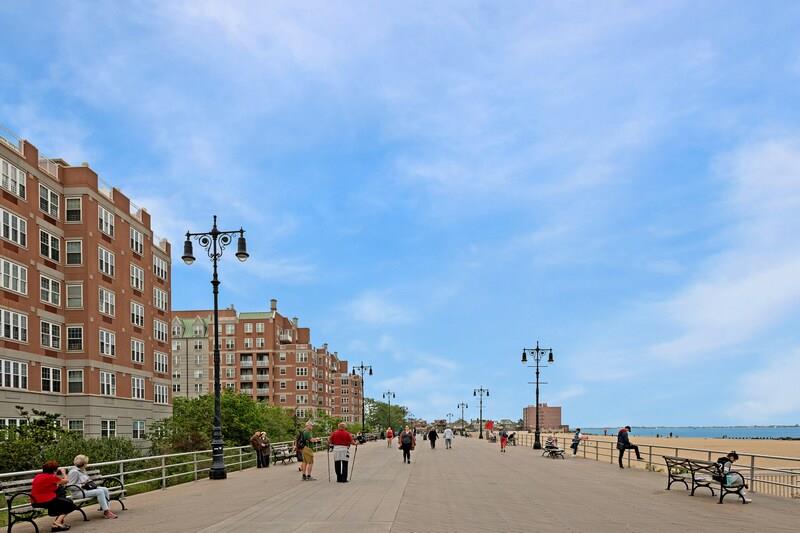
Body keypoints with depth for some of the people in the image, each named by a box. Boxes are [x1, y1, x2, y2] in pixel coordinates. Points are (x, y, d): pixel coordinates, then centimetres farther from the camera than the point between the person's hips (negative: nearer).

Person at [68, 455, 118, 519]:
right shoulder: (74, 472, -13)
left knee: (105, 489, -7)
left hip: (86, 489, 10)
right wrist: (83, 486, -20)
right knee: (100, 491, -26)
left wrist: (91, 483, 5)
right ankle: (106, 512, -25)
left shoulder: (83, 470, 16)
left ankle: (106, 508, -10)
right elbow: (71, 486, -17)